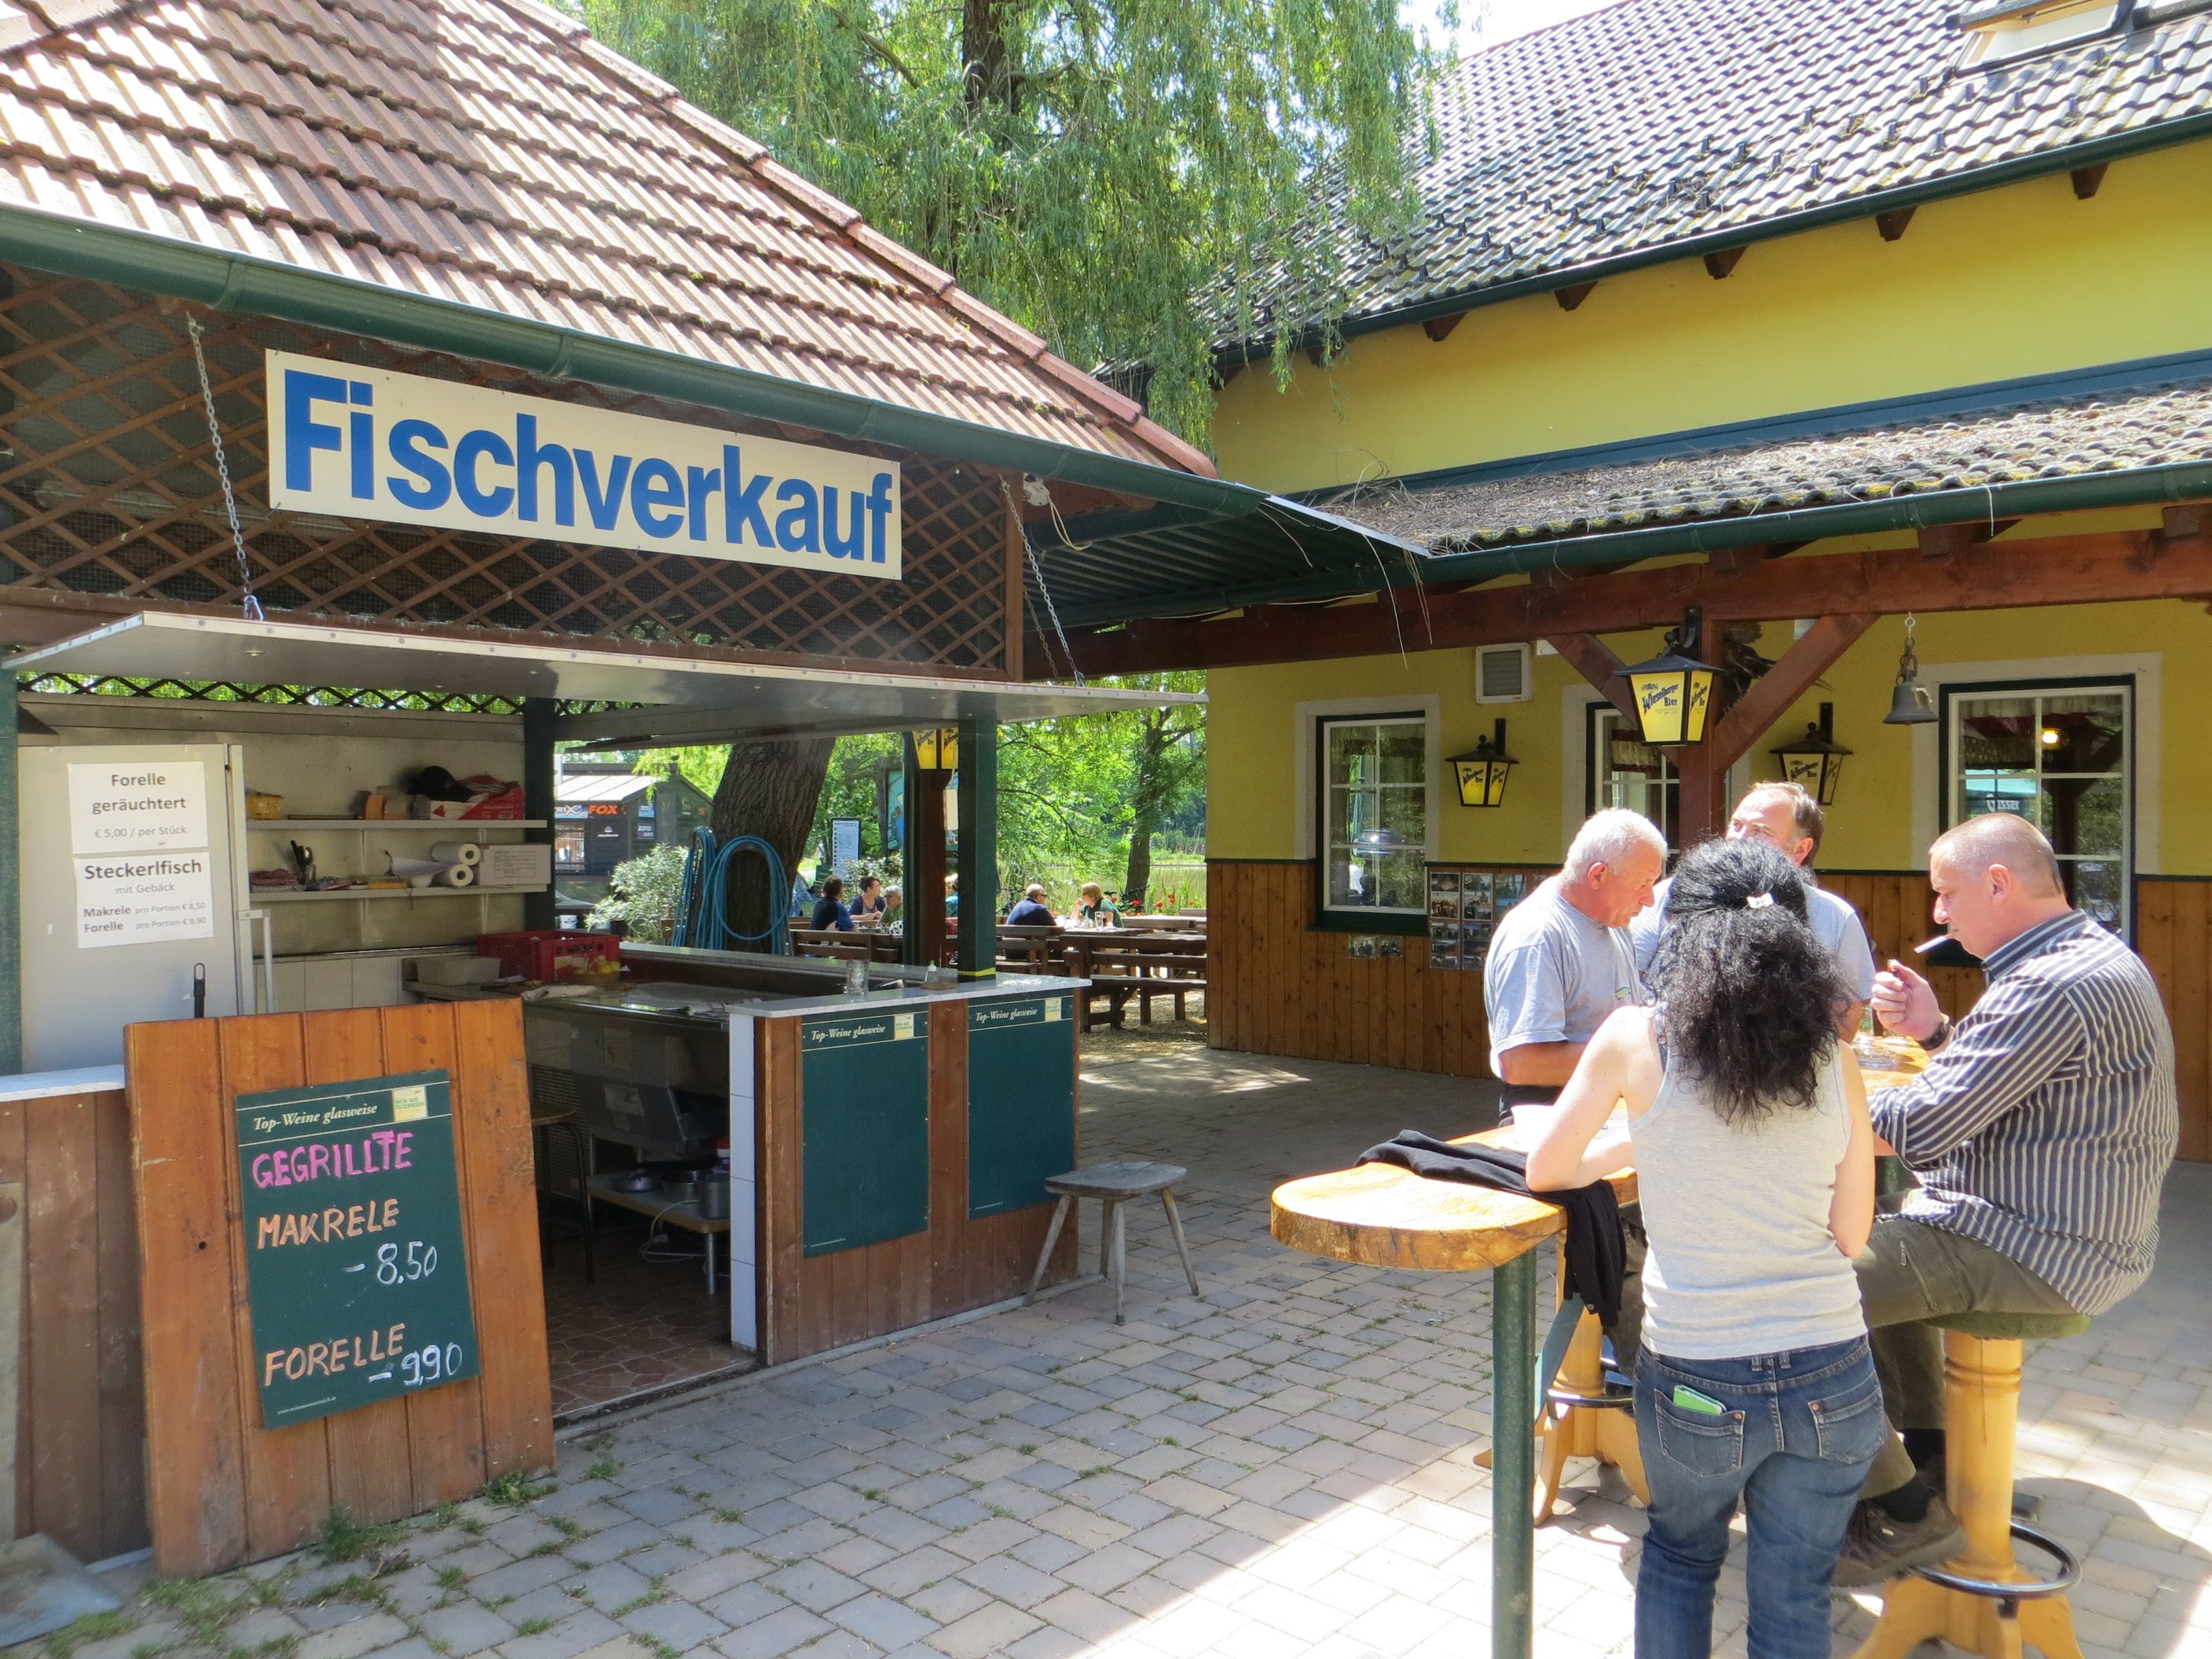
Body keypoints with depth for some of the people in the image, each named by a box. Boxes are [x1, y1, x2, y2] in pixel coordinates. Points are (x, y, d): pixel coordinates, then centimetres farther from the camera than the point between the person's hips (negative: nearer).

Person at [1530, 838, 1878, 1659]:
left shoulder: (1637, 1038, -10)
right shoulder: (1833, 1056, -4)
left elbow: (1545, 1170, 2)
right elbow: (1852, 1233, 4)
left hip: (1695, 1382, -2)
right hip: (1831, 1380, 2)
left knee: (1678, 1555, 26)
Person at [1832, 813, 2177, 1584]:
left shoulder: (2053, 986, -25)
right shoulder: (2093, 955, 10)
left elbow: (1921, 1128, -26)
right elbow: (1998, 1082, 17)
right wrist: (1934, 1030, 1)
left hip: (2037, 1252, -11)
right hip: (2073, 1232, 11)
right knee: (1879, 1244, 31)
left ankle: (1907, 1513, 0)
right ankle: (1929, 1458, 32)